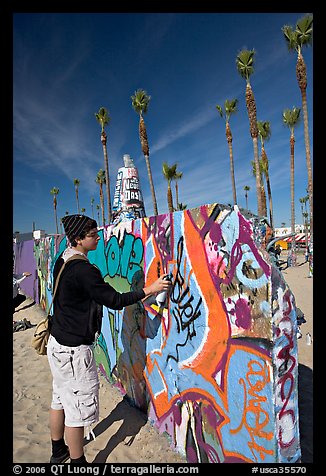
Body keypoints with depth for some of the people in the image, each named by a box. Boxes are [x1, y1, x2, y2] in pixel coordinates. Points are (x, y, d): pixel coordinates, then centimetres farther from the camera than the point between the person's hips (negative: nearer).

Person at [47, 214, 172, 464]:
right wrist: (150, 290, -16)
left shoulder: (62, 260, 4)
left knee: (61, 399, 24)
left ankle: (58, 452, 44)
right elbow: (115, 300, -22)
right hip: (74, 349, -10)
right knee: (78, 408, 7)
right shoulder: (83, 269, -25)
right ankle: (77, 461, 26)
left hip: (58, 342, 10)